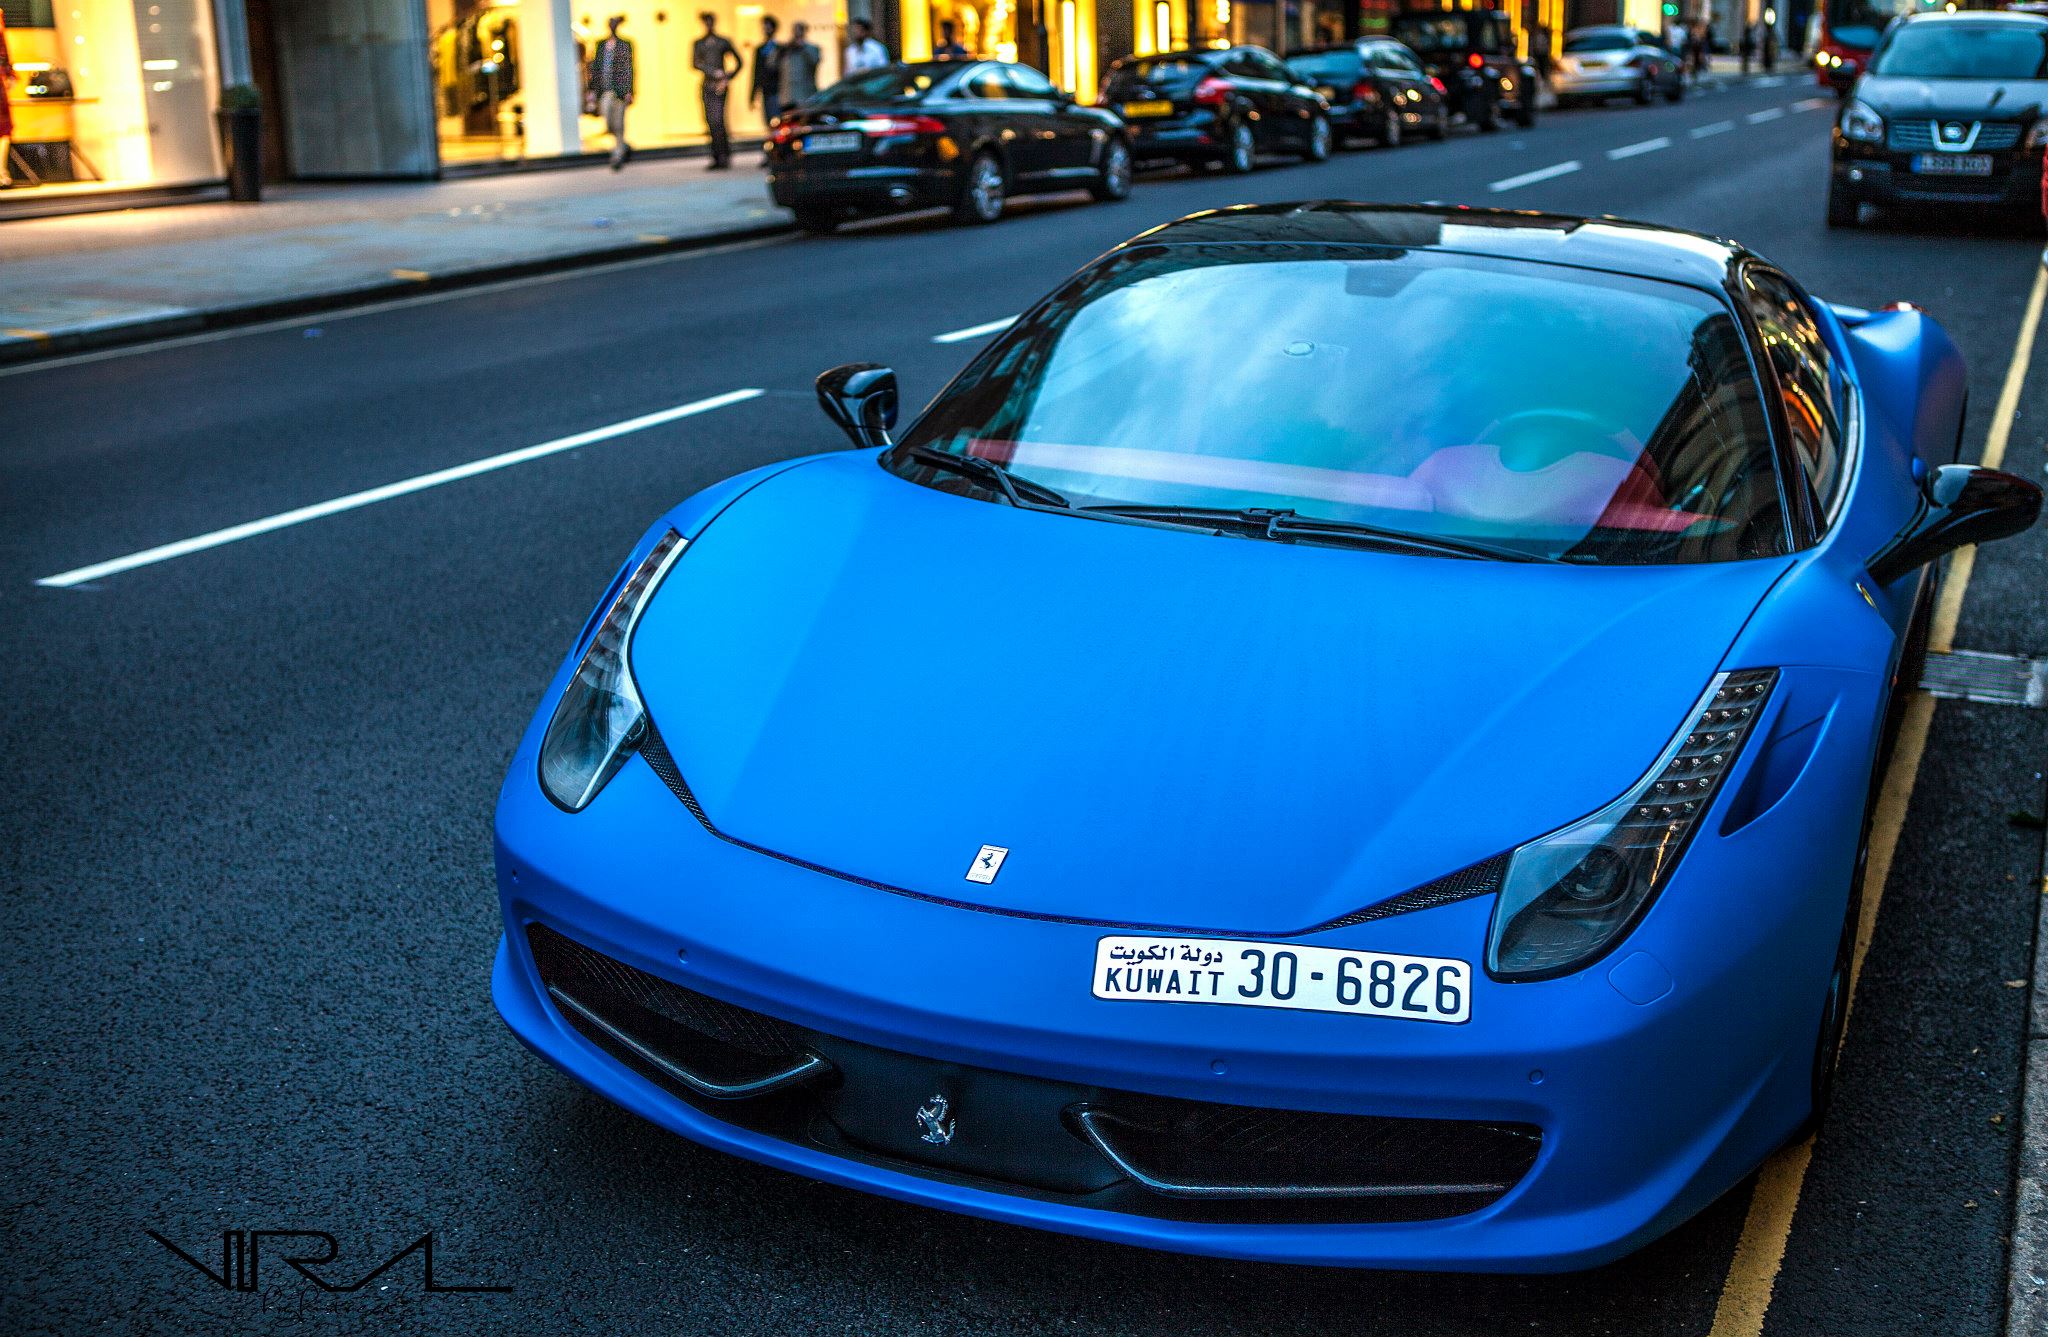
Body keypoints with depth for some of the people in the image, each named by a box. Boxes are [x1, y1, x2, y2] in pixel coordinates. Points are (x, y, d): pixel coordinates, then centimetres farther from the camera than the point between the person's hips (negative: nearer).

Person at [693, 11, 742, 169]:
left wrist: (727, 79, -2)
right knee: (710, 122, 1)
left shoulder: (723, 42, 7)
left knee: (717, 121, -15)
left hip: (719, 86, -3)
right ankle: (718, 157, 6)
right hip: (706, 86, 3)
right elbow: (695, 64, 1)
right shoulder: (698, 43, 13)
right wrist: (714, 72, -12)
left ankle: (723, 157, -12)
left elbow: (738, 62, 10)